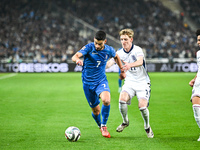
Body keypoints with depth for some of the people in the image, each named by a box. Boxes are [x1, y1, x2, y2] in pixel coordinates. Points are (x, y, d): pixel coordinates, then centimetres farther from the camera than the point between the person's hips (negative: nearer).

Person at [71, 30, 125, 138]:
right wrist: (77, 60, -54)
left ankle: (104, 126, -8)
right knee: (96, 110, 5)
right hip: (88, 83, -1)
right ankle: (100, 126, 38)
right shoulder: (89, 47, -15)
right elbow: (74, 57, -30)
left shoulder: (109, 50, -7)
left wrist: (122, 70, 20)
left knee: (106, 100, -29)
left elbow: (116, 57, 19)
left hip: (101, 81, 1)